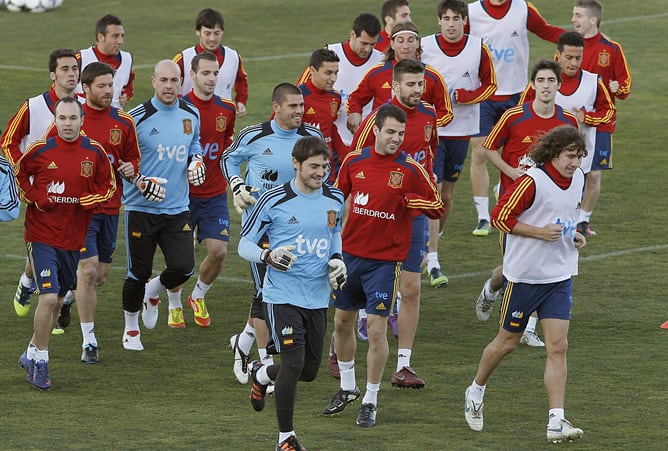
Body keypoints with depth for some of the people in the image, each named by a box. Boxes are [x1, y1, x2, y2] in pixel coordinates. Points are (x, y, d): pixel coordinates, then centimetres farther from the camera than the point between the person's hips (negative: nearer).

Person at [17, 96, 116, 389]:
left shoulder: (94, 153, 0)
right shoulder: (40, 151, -7)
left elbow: (109, 184, 13)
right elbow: (19, 175, 8)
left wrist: (94, 198, -8)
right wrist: (35, 197, -8)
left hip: (73, 238, 4)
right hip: (42, 235, -4)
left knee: (57, 301, 12)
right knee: (48, 297, -16)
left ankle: (32, 354, 30)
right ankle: (40, 359, 0)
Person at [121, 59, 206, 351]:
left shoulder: (191, 114, 4)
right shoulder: (137, 118, -11)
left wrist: (197, 162, 2)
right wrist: (141, 182, -19)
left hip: (178, 207, 3)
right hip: (142, 208, -3)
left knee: (183, 267, -10)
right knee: (139, 272, 2)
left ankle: (154, 292, 25)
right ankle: (131, 328, 25)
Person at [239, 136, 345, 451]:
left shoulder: (334, 200, 3)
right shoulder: (273, 200, -11)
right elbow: (244, 245, -4)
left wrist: (337, 259, 5)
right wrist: (268, 256, -24)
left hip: (318, 298, 5)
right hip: (282, 297, -5)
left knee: (309, 372, 11)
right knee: (293, 363, -15)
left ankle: (261, 375, 44)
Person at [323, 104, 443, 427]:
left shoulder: (411, 169, -8)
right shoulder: (354, 161, 1)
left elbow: (437, 207, -3)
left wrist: (407, 201, -19)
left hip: (385, 260, -4)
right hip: (350, 253, 4)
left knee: (376, 329, -6)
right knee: (342, 322, 14)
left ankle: (370, 401, 7)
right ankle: (347, 388, 34)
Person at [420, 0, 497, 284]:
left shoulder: (478, 48, -3)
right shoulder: (425, 47, -6)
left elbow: (490, 84, 5)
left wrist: (465, 96, -12)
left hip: (462, 130, 2)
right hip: (430, 129, -2)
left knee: (448, 193, 12)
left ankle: (432, 241, 36)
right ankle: (432, 262, -12)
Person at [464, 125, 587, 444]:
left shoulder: (578, 180, 4)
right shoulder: (533, 181, -19)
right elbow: (500, 216, -16)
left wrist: (572, 235, 5)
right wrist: (540, 232, -21)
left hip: (560, 276, 5)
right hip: (524, 274, -5)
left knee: (558, 346, -6)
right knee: (507, 342, 10)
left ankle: (556, 421, -9)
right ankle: (476, 392, 36)